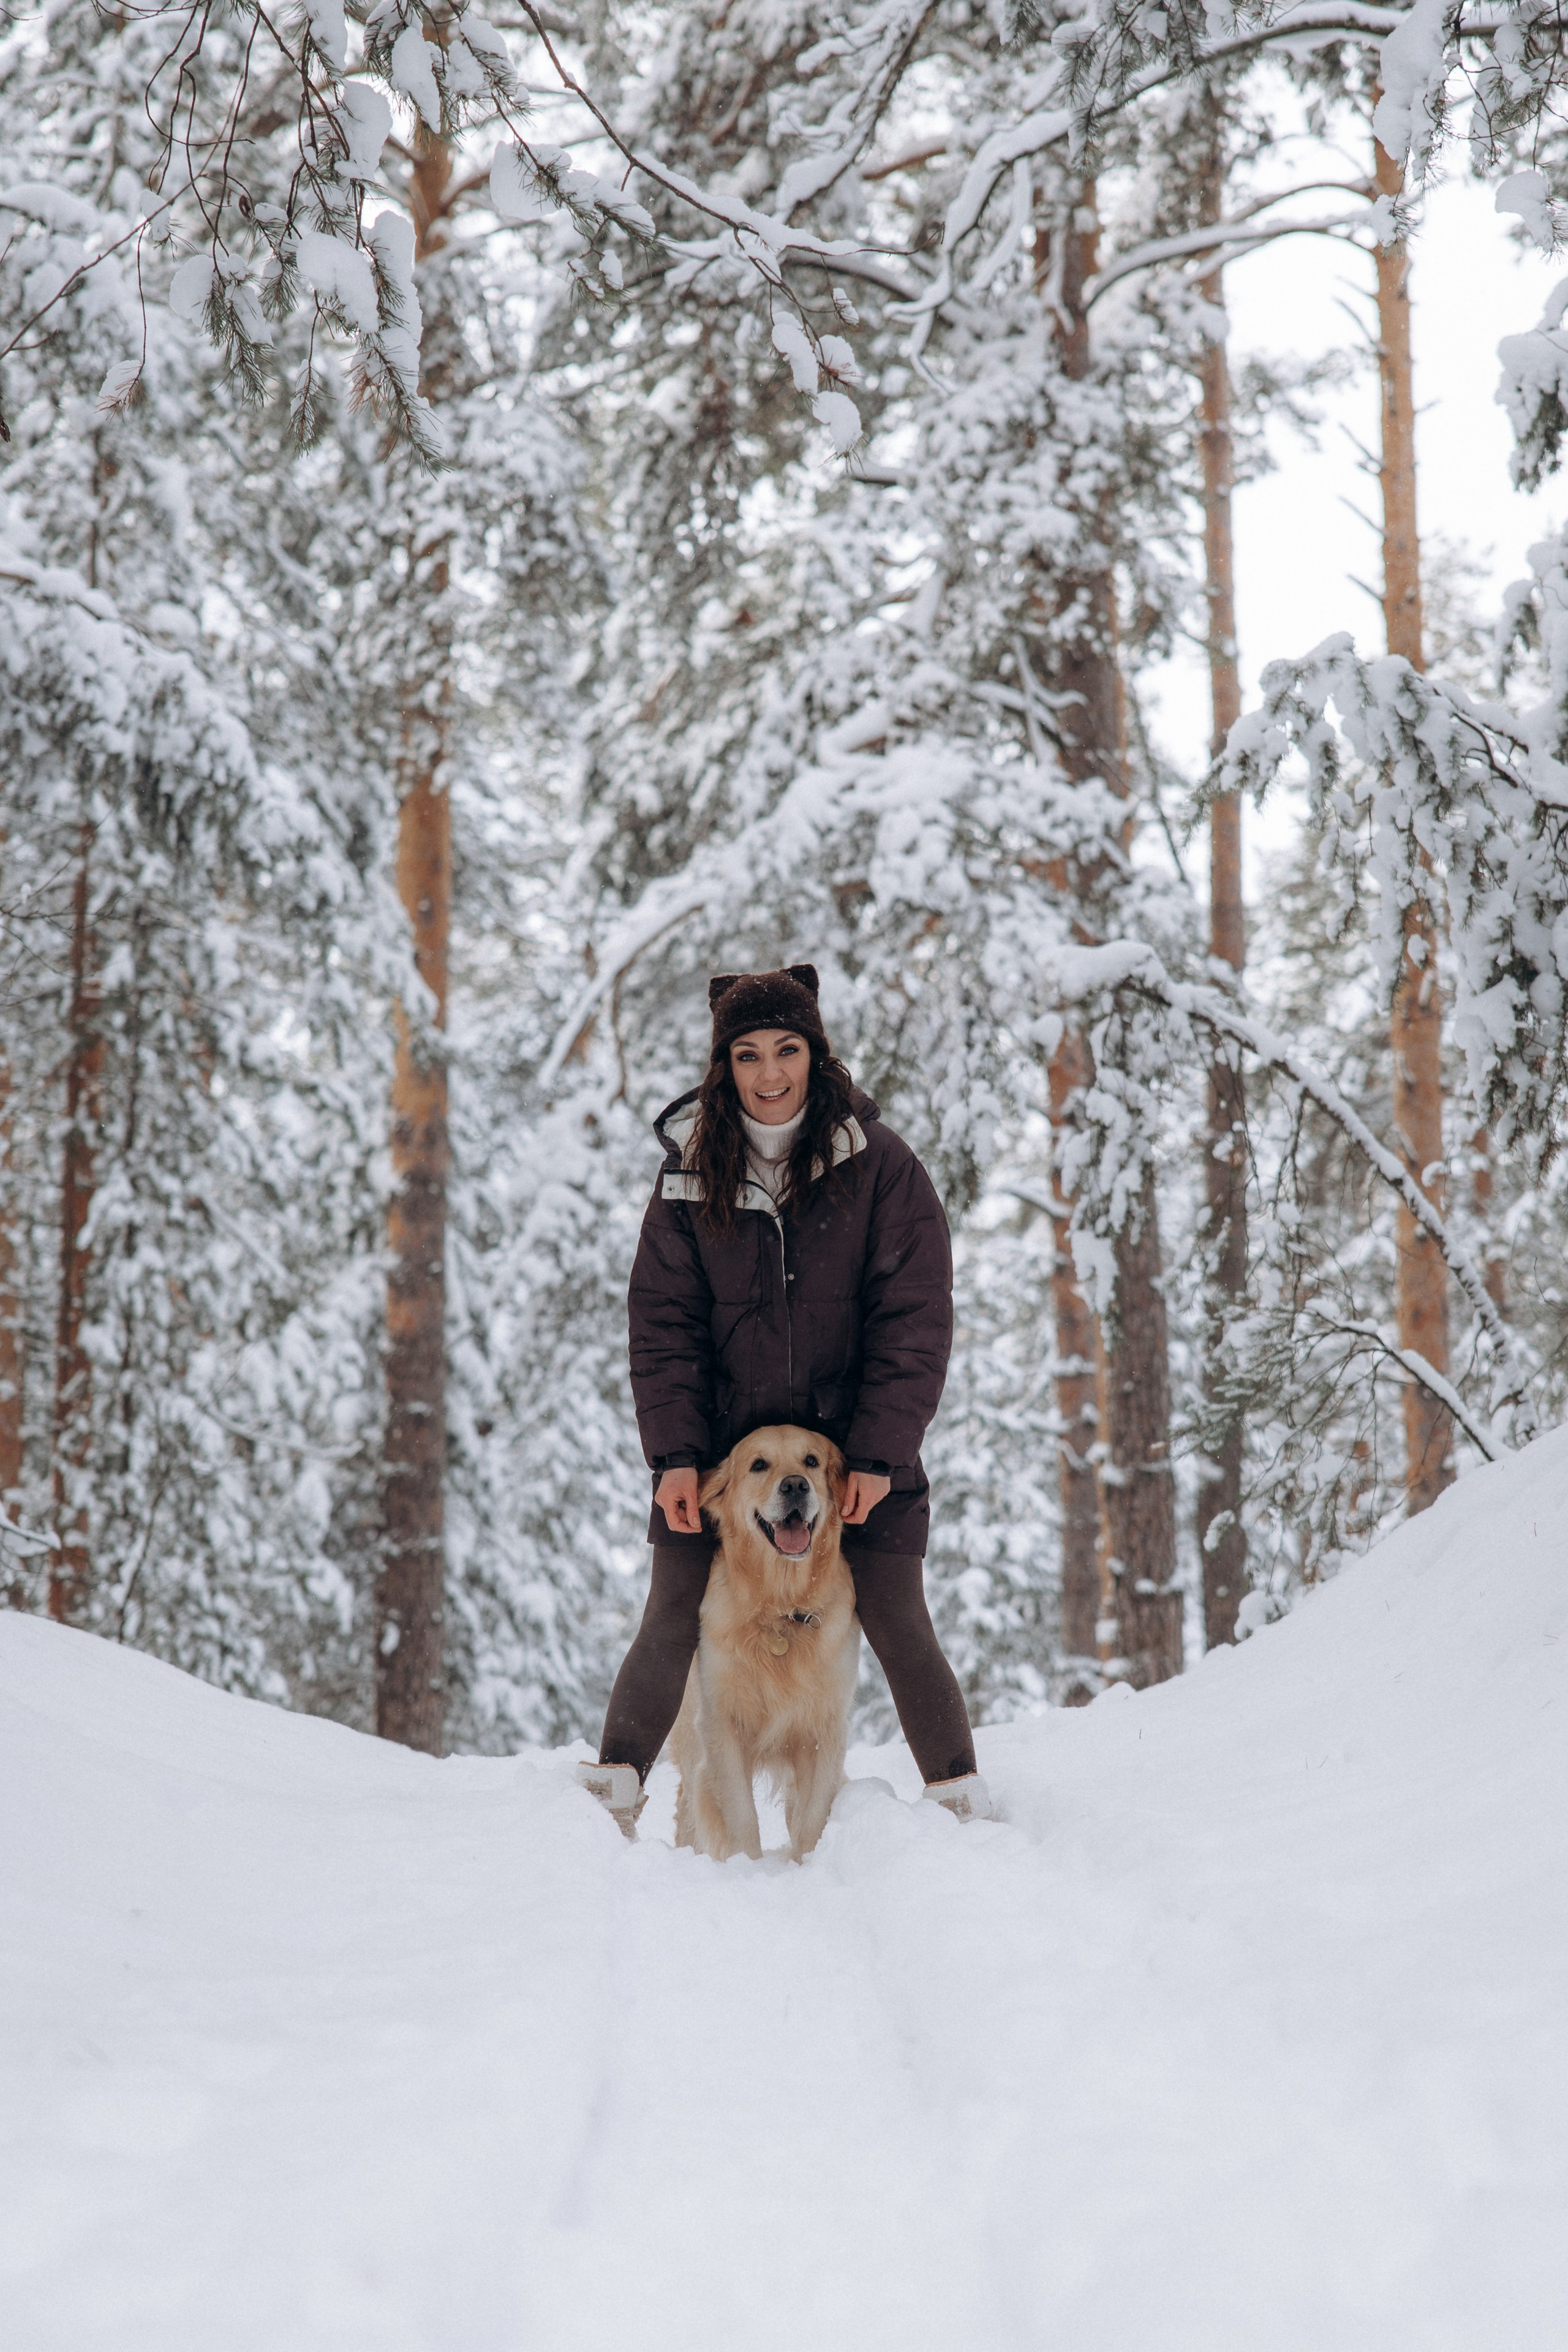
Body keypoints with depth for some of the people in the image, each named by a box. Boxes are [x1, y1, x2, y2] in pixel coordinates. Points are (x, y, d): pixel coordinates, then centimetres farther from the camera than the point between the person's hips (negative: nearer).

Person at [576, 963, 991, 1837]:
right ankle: (615, 1789, 12)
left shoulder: (880, 1165, -6)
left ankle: (961, 1794, 17)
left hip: (858, 1444, -1)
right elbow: (665, 1322, 1)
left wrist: (878, 1455, -13)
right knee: (672, 1623, -1)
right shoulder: (691, 1170, 1)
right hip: (722, 1444, 2)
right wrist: (675, 1454, -9)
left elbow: (915, 1322, -7)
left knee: (898, 1626, 2)